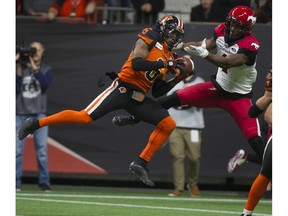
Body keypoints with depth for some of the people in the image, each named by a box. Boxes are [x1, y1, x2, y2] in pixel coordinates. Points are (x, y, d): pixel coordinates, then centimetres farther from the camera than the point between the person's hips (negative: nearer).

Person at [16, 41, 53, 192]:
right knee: (17, 149, -5)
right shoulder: (20, 68, 7)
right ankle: (16, 182, 0)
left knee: (42, 149, -6)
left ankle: (44, 182, -2)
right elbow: (16, 88, -5)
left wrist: (34, 67, -17)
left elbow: (46, 84, -13)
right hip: (20, 114, 0)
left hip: (39, 114, 0)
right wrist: (19, 70, -13)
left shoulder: (46, 69, 8)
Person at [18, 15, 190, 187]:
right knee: (85, 117, -17)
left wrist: (177, 79, 8)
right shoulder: (149, 39, -2)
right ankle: (35, 124, -3)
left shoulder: (169, 56, 18)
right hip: (122, 89, -7)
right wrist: (165, 64, -17)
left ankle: (140, 164, -3)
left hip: (138, 98, 7)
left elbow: (157, 92, 19)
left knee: (168, 124, -6)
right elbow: (136, 64, -20)